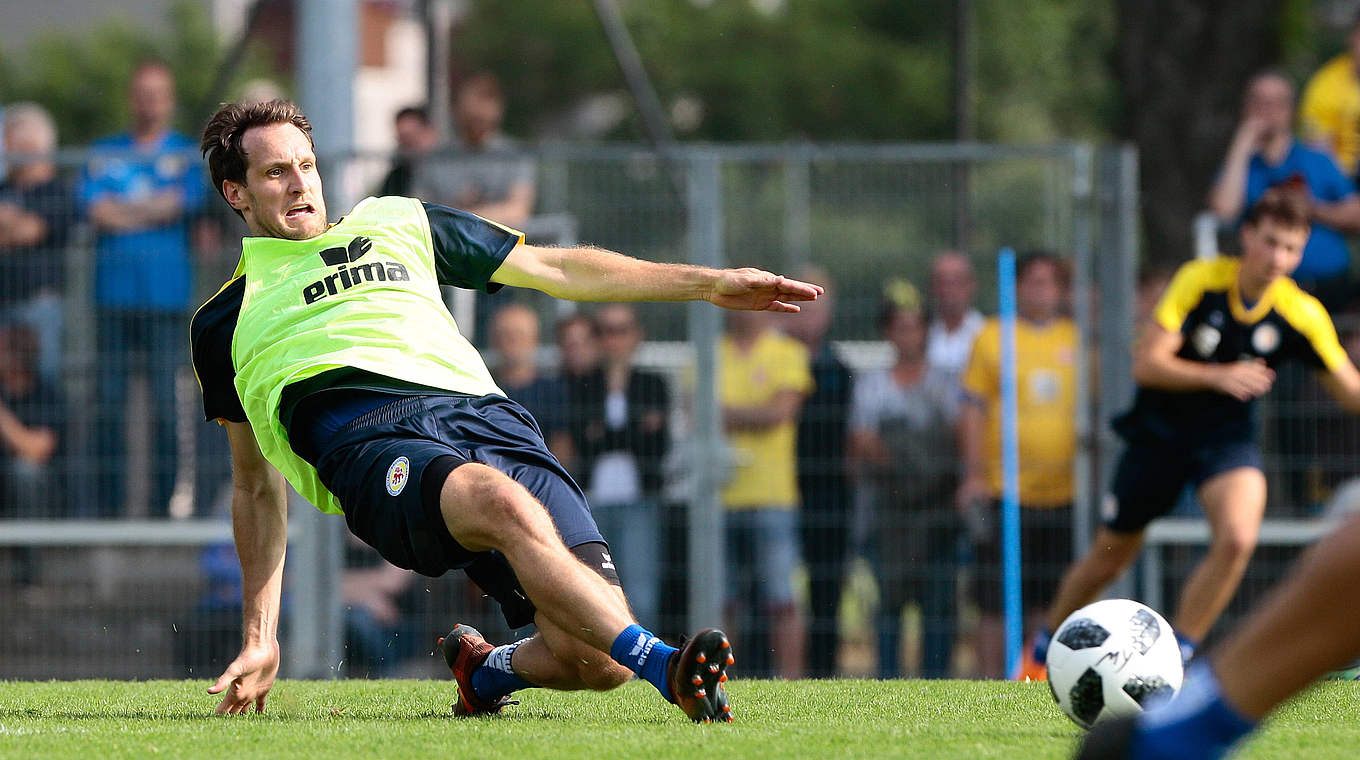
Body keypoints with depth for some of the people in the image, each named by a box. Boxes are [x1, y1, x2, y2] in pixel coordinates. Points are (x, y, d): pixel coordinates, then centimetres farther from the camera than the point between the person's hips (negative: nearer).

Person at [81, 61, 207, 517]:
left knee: (165, 403, -4)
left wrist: (121, 210, -2)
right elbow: (95, 207, 1)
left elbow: (186, 200, -6)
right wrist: (155, 211, -6)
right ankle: (108, 508, -1)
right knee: (109, 401, -3)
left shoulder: (187, 154, 11)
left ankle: (162, 506, -2)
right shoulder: (105, 153, 15)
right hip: (114, 291, 1)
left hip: (166, 294, -1)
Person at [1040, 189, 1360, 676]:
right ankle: (1043, 652, 36)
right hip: (1160, 430, 0)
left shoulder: (1303, 315, -14)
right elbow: (1147, 365, -22)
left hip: (1228, 437, 1)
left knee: (1237, 539, -27)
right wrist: (1220, 377, -35)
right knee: (1110, 557, 10)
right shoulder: (1200, 280, -19)